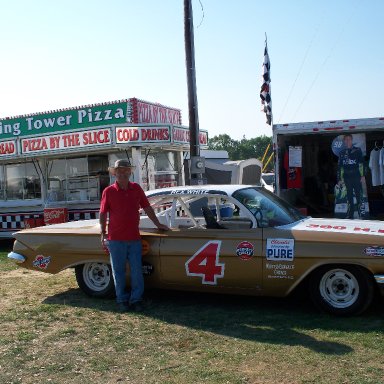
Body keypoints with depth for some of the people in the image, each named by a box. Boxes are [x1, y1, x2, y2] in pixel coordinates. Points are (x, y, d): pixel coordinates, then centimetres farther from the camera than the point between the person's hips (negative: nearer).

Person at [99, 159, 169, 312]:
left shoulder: (136, 188, 6)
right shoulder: (109, 191, -2)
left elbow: (147, 207, 12)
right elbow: (103, 214, 2)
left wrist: (158, 224, 11)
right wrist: (103, 234, 0)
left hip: (134, 238, 2)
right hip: (116, 239, -2)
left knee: (136, 271, 5)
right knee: (118, 271, 7)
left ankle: (136, 300, 17)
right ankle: (122, 300, 20)